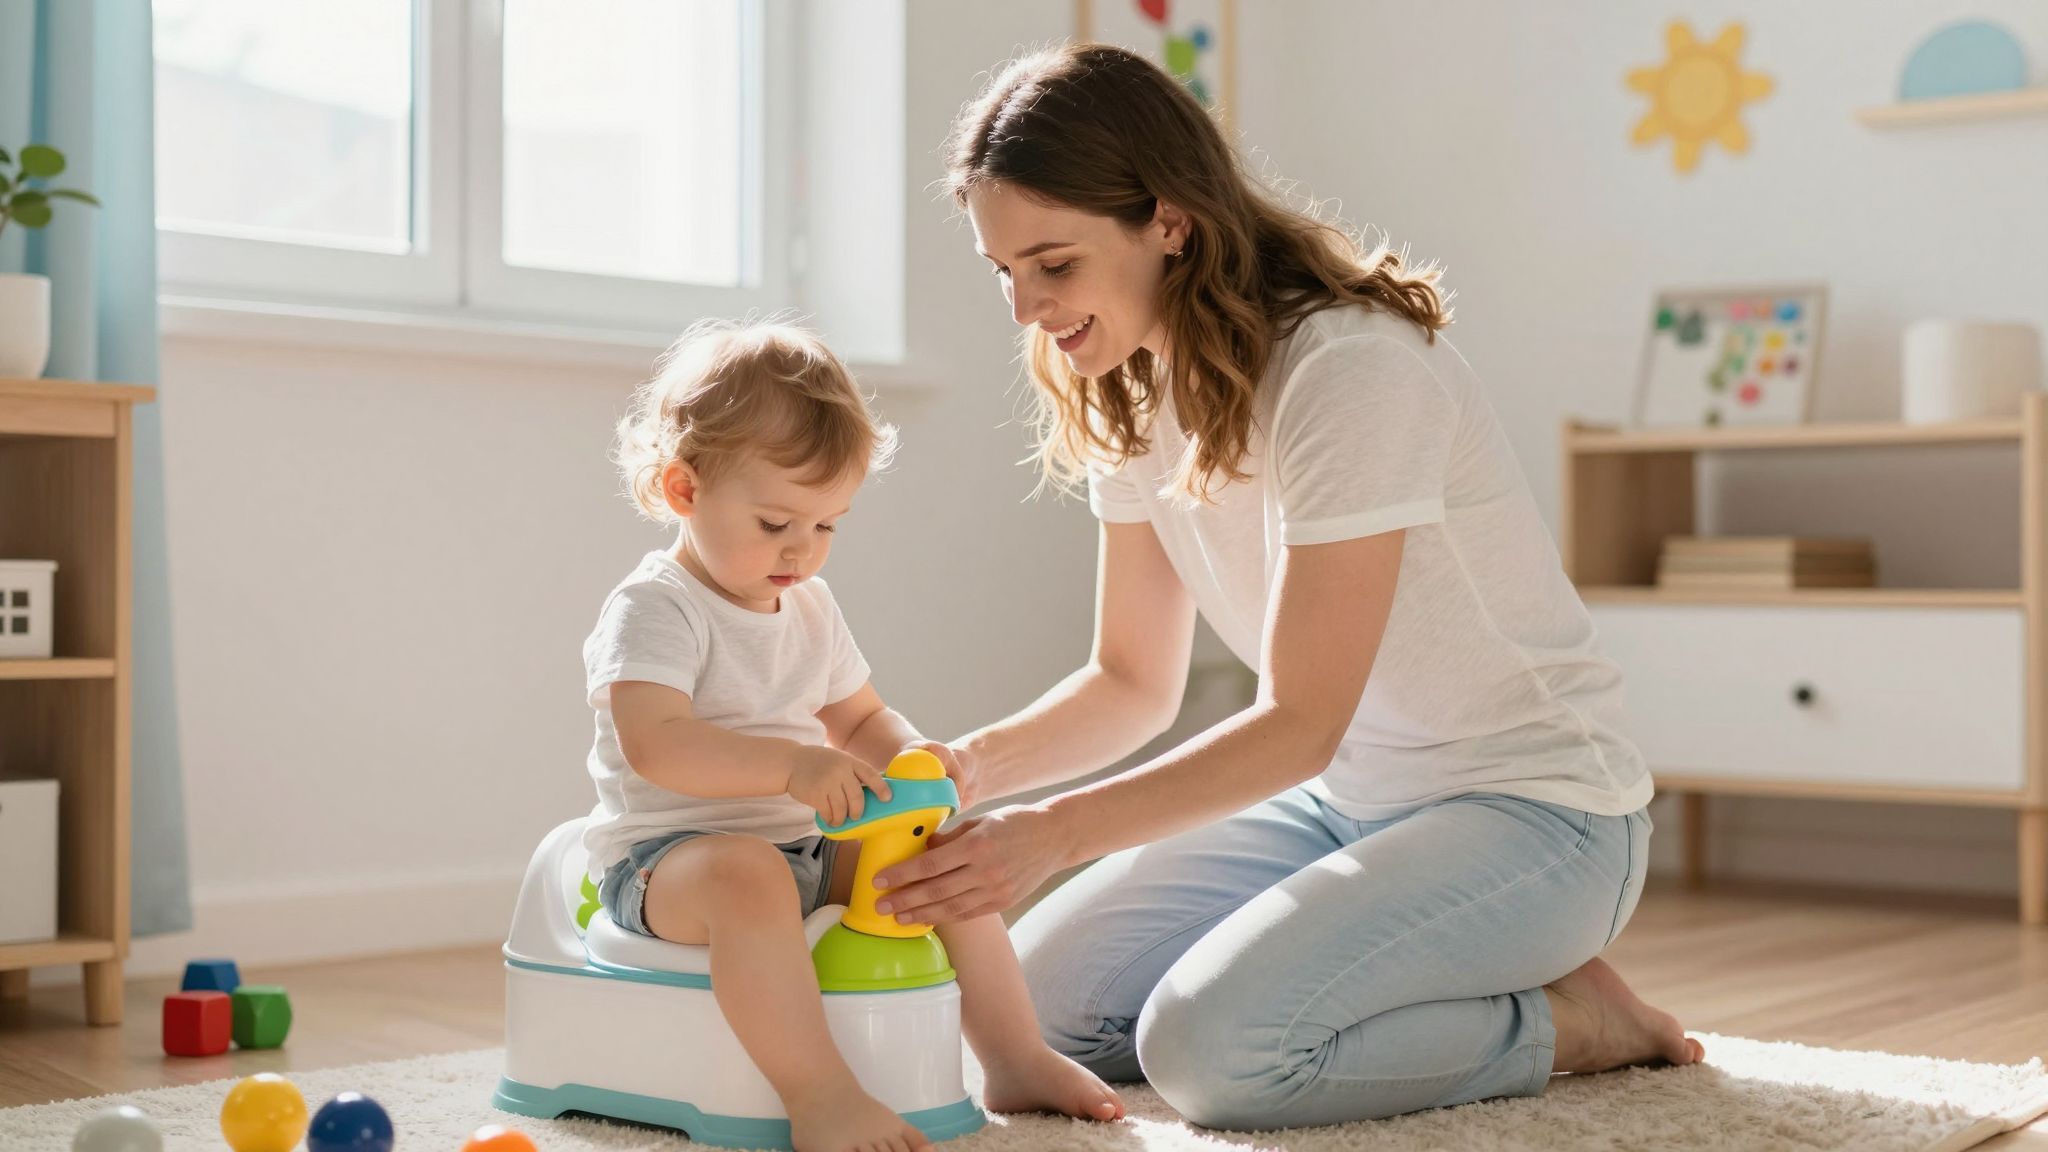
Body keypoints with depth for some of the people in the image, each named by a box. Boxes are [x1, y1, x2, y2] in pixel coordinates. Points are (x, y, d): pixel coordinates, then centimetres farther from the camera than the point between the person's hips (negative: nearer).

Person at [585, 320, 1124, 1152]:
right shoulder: (653, 610, -14)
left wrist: (909, 756, -2)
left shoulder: (809, 612, 13)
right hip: (665, 855, -8)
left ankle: (1017, 1061, 11)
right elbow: (654, 744, -28)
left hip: (803, 847, 8)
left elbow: (860, 719, 22)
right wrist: (790, 765, -38)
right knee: (749, 877, -39)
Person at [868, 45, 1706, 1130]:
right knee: (1044, 991, -3)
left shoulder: (1351, 369, -24)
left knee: (1210, 1046, -27)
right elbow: (1132, 681, 6)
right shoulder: (1133, 394, 1)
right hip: (1345, 796, 8)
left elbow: (1301, 723, -24)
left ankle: (1564, 1020, -3)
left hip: (1529, 807, -8)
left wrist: (1058, 829, -31)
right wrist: (976, 764, -13)